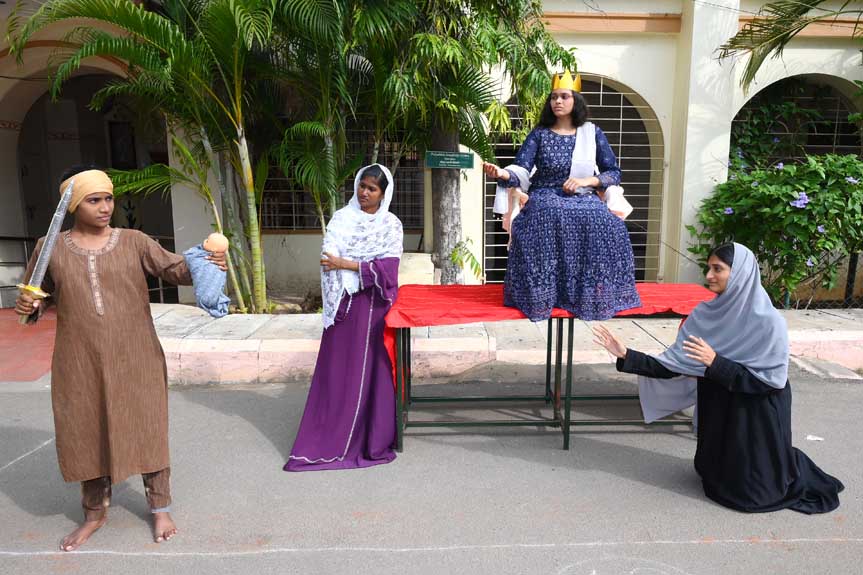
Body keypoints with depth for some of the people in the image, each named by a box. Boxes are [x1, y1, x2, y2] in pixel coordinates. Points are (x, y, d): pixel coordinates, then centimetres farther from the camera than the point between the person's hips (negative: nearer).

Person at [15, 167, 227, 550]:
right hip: (80, 364, 2)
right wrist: (29, 306, -10)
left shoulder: (134, 242, -2)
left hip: (135, 360, -1)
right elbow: (36, 300, 13)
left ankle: (160, 508, 23)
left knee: (147, 429, 6)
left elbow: (174, 268, -12)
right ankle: (95, 513, 33)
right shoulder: (50, 249, 3)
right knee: (88, 433, 13)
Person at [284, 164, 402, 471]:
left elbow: (388, 267, -7)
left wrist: (346, 264, -12)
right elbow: (329, 258, -2)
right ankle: (329, 439, 10)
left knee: (372, 368, 2)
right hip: (344, 302, 1)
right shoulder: (341, 218, 6)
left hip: (374, 307, -1)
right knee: (337, 368, 1)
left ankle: (373, 438, 14)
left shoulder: (391, 225, 4)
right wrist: (365, 268, -13)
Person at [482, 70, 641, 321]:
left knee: (608, 224, -31)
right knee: (548, 216, -37)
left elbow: (614, 173, 10)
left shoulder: (592, 133, 11)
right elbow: (521, 171, -6)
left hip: (584, 200, 1)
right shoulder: (539, 134, 8)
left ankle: (594, 293, -13)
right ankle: (543, 293, -25)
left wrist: (586, 181, -9)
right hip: (545, 201, -1)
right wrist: (502, 174, -29)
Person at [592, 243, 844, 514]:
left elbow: (772, 380, -22)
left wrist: (716, 363, -29)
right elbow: (673, 364, -8)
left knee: (748, 493, 7)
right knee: (716, 479, 21)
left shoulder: (768, 322, -22)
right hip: (716, 413, 6)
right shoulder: (705, 315, -7)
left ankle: (791, 468, 35)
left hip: (756, 422, -5)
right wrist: (626, 355, -18)